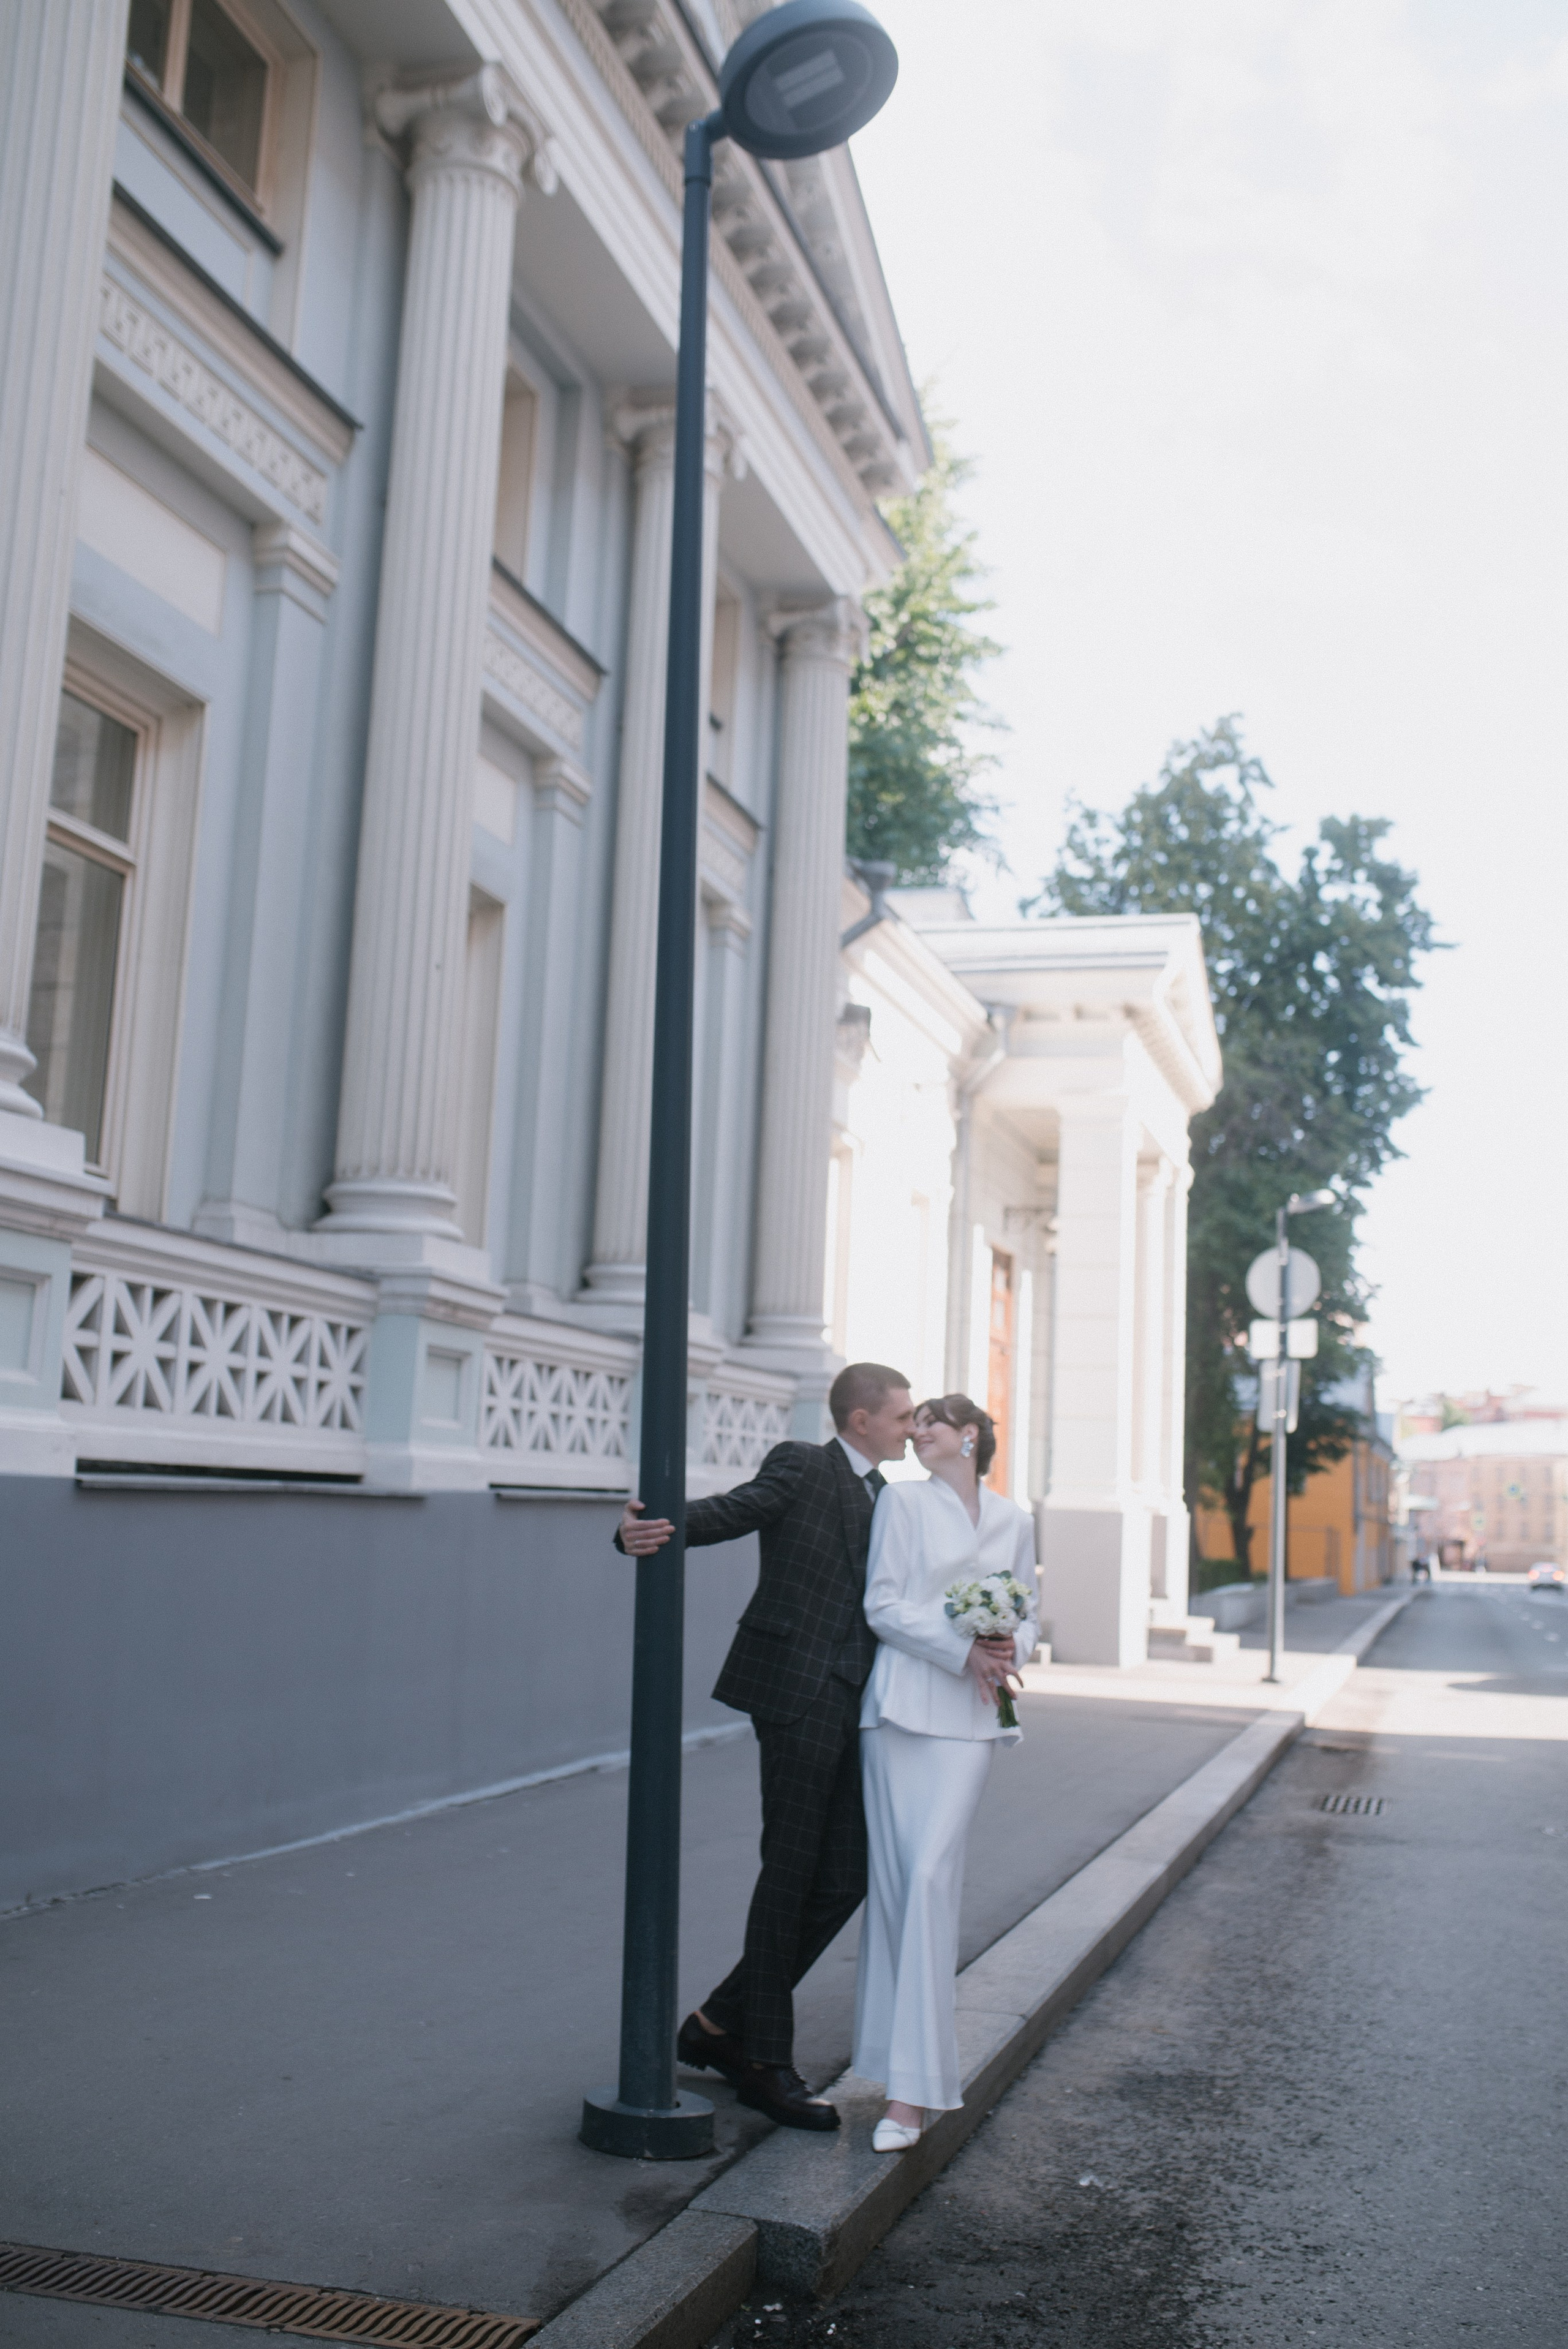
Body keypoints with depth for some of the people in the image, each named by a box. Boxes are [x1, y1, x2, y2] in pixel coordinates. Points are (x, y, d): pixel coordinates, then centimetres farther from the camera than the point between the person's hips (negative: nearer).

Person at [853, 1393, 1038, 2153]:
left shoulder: (1013, 1519, 14)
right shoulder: (902, 1501, 6)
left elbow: (1029, 1610, 20)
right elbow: (882, 1604, -1)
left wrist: (1013, 1648, -3)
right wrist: (964, 1652, -11)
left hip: (970, 1717, 0)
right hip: (901, 1702, 0)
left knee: (933, 1874, -11)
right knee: (893, 1876, 0)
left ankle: (911, 2088, -9)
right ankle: (903, 2053, 18)